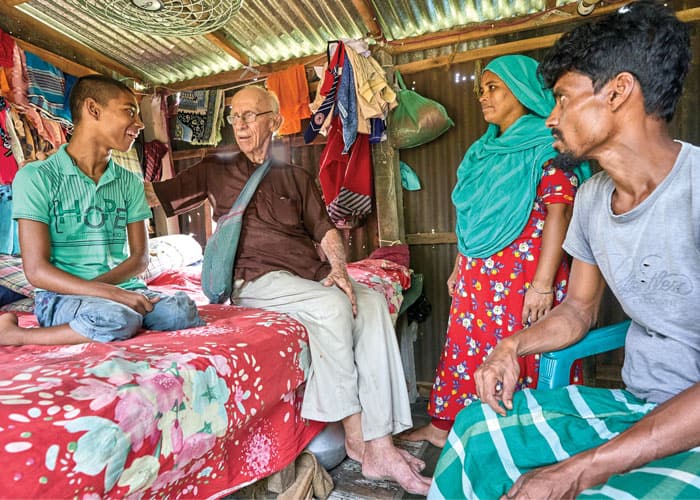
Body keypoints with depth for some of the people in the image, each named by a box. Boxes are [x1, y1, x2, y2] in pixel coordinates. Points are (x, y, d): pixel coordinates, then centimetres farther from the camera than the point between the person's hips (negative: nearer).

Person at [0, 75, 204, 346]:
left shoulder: (130, 182, 12)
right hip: (62, 296, -4)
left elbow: (140, 257, 7)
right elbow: (37, 270, -9)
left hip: (124, 290, 5)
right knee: (118, 319, -37)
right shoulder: (37, 177, -2)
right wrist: (110, 293, -23)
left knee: (182, 310, -26)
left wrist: (98, 284, -12)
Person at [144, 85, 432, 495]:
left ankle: (380, 445, -24)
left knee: (373, 304, -25)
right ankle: (356, 435, -17)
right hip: (257, 280, -3)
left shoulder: (297, 178, 18)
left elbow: (326, 230, 8)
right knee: (333, 307, -31)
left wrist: (339, 267, -10)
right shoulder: (216, 171, 14)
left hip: (312, 273, 3)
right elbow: (152, 196, 13)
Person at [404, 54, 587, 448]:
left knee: (522, 359, 3)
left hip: (523, 277, -7)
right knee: (465, 351, 14)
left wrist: (543, 284, -22)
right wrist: (459, 268, 18)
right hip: (478, 275, 7)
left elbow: (559, 211, -16)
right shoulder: (486, 150, 16)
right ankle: (442, 427, 28)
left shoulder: (545, 145, -7)